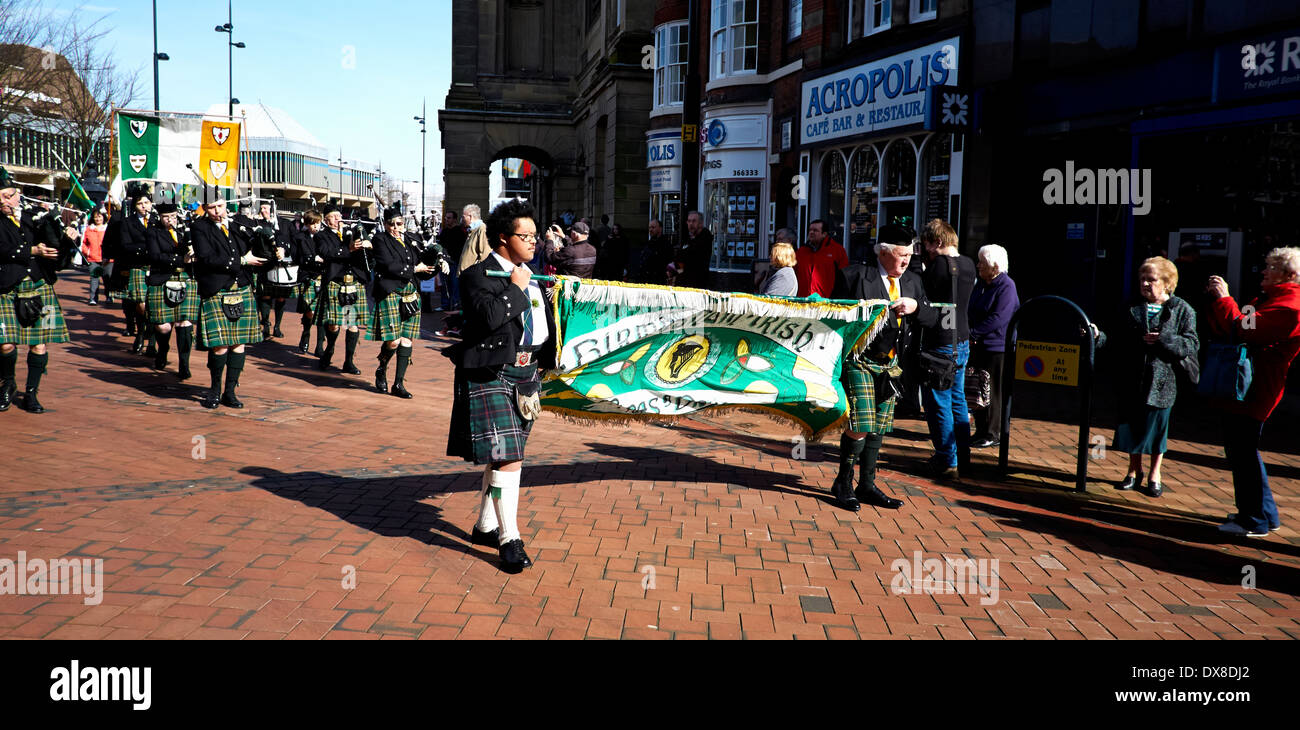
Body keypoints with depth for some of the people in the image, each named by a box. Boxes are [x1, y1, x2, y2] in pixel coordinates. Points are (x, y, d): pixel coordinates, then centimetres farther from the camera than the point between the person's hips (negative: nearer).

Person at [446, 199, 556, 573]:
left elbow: (547, 323, 25)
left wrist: (543, 361, 12)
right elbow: (488, 316, -25)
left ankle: (485, 526, 29)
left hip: (525, 374, 8)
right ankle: (510, 540, -4)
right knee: (506, 457, -12)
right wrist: (516, 288, -16)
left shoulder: (532, 277, 14)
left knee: (502, 456, 15)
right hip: (491, 376, -8)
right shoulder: (478, 275, -9)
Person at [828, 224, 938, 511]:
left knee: (879, 428, 11)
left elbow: (932, 318, 10)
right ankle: (843, 484, 8)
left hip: (890, 365, 7)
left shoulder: (912, 281, 12)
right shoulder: (854, 275, -7)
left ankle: (867, 485, 23)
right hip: (859, 361, -6)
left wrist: (916, 307, -8)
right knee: (860, 426, -10)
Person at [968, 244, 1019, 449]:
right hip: (978, 345, 8)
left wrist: (974, 332, -16)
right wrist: (970, 334, 0)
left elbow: (998, 318, -20)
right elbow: (971, 311, 16)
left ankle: (993, 434, 6)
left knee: (993, 392, -2)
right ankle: (981, 431, 20)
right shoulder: (980, 284, 12)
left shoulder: (1006, 287, -12)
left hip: (996, 346, -8)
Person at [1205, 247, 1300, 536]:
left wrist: (1223, 298, -15)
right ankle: (1265, 513, 28)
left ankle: (1255, 519, 5)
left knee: (1242, 451, -5)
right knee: (1240, 450, 17)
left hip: (1254, 392, -11)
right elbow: (1228, 329, 18)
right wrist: (1216, 300, 6)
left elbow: (1243, 331, -24)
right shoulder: (1266, 299, 20)